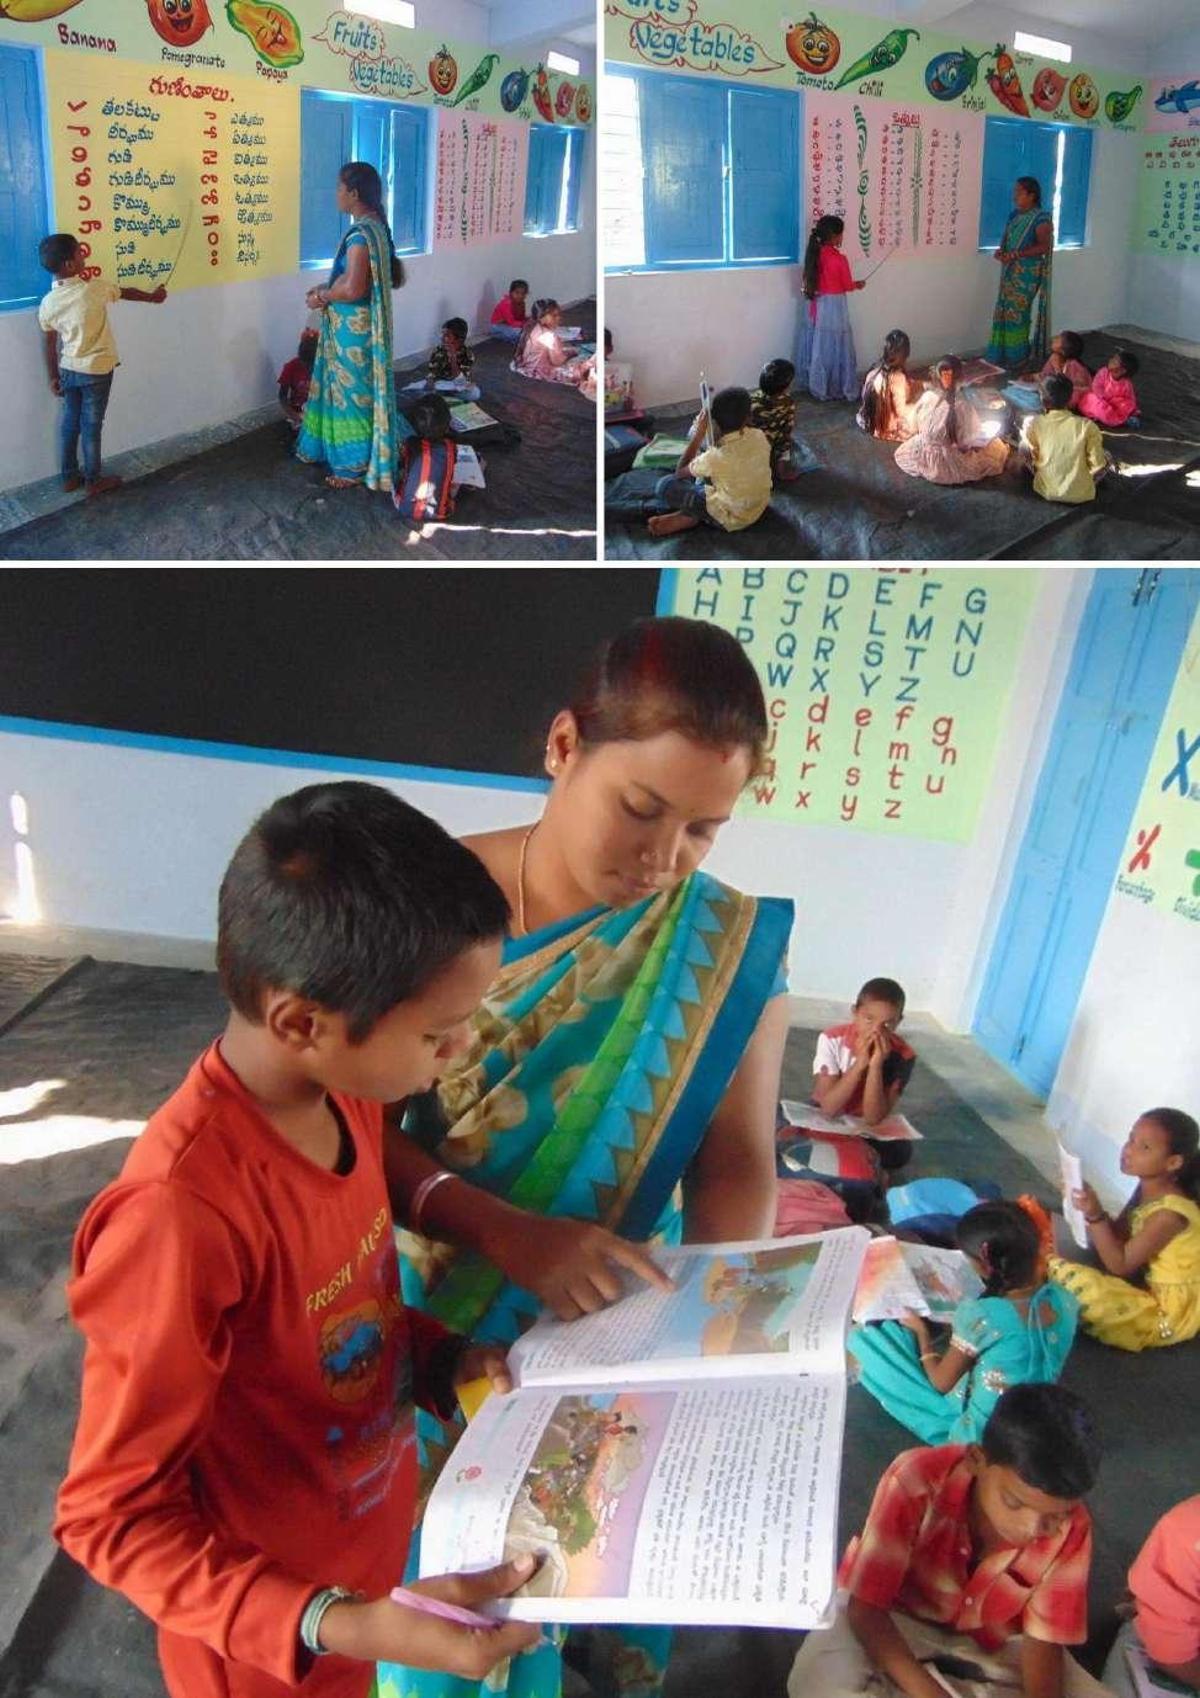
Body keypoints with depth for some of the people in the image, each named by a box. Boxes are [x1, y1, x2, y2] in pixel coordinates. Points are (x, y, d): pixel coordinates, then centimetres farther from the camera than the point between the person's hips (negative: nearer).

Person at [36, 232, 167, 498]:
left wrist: (53, 377, 14)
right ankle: (93, 481, 16)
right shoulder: (95, 289, -18)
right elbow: (128, 292, 2)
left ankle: (69, 477, 25)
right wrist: (153, 296, 21)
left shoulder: (48, 302, -6)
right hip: (97, 370, -4)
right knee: (91, 426, 5)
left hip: (68, 370, 4)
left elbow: (49, 344, 2)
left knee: (69, 423, 16)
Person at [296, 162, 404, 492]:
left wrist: (322, 298, -11)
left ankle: (355, 467, 11)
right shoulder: (374, 226, 8)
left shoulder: (360, 234, -23)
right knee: (344, 389, 19)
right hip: (356, 323, 10)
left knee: (352, 393, 1)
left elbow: (352, 289, -28)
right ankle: (344, 454, 31)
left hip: (353, 327, -10)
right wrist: (328, 288, 11)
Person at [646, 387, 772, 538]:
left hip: (732, 518, -6)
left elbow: (680, 473, -12)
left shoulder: (716, 457, -33)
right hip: (759, 507, 6)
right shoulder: (760, 437, -17)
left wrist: (698, 434, -13)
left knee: (665, 485, -9)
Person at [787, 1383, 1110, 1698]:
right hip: (897, 1616, -3)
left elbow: (1044, 1639, -14)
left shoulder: (1070, 1530, -23)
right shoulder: (915, 1480, -34)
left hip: (993, 1640, 3)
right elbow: (865, 1608, -28)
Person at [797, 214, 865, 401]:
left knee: (815, 346, 13)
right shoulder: (839, 258, -17)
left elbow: (809, 281, 10)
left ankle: (814, 386, 20)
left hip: (813, 306, 6)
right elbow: (848, 286, -7)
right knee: (834, 348, 3)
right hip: (832, 307, -6)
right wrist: (858, 285, 14)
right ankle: (837, 390, 10)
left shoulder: (813, 254, 0)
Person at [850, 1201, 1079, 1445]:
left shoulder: (981, 1316, -30)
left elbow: (941, 1382, -14)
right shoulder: (1064, 1302, -13)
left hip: (978, 1431, -6)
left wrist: (921, 1330, 4)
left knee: (865, 1337, 0)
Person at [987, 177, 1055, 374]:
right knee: (1005, 312, 5)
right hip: (1010, 272, 8)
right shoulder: (1014, 215, 13)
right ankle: (1003, 356, 11)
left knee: (1018, 314, -9)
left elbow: (1043, 246, -17)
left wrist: (1015, 254, -24)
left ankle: (1019, 358, -3)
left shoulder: (1041, 218, -11)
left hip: (1027, 274, -8)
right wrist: (1001, 250, -2)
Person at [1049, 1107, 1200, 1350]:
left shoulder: (1170, 1212, -29)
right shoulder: (1147, 1189, -3)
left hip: (1169, 1311, -9)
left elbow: (1119, 1265, -24)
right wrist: (1092, 1210, -11)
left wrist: (1095, 1216, -32)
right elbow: (1118, 1236, 5)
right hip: (1149, 1288, 9)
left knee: (1080, 1285, -28)